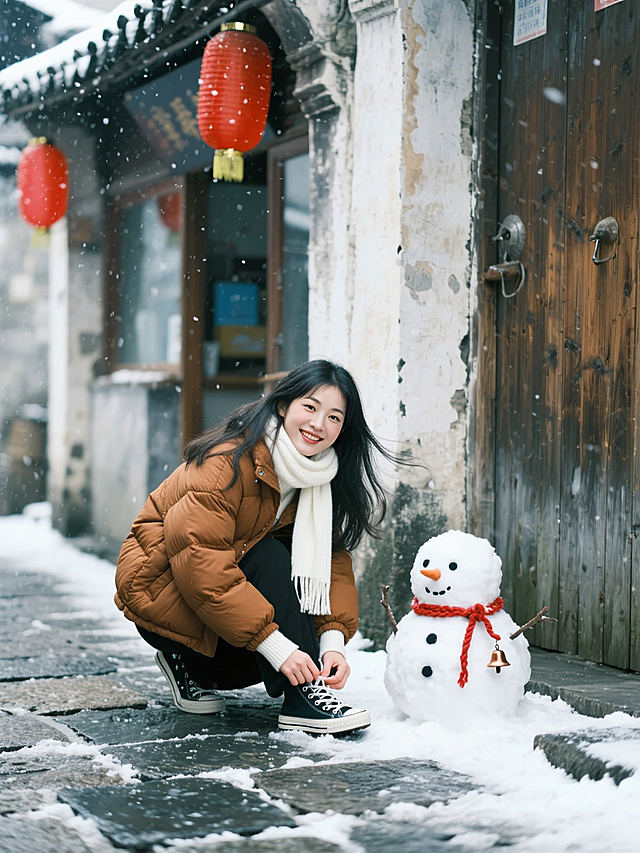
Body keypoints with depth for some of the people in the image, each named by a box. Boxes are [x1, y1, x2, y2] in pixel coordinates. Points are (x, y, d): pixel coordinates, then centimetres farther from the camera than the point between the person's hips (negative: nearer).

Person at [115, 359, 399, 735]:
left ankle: (193, 666, 8)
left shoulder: (320, 476, -3)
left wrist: (333, 640, -24)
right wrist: (278, 646, -35)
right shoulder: (228, 462, -27)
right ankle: (300, 699, -26)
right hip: (162, 590, -7)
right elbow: (203, 567, -33)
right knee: (271, 558, -28)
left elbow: (333, 560, -7)